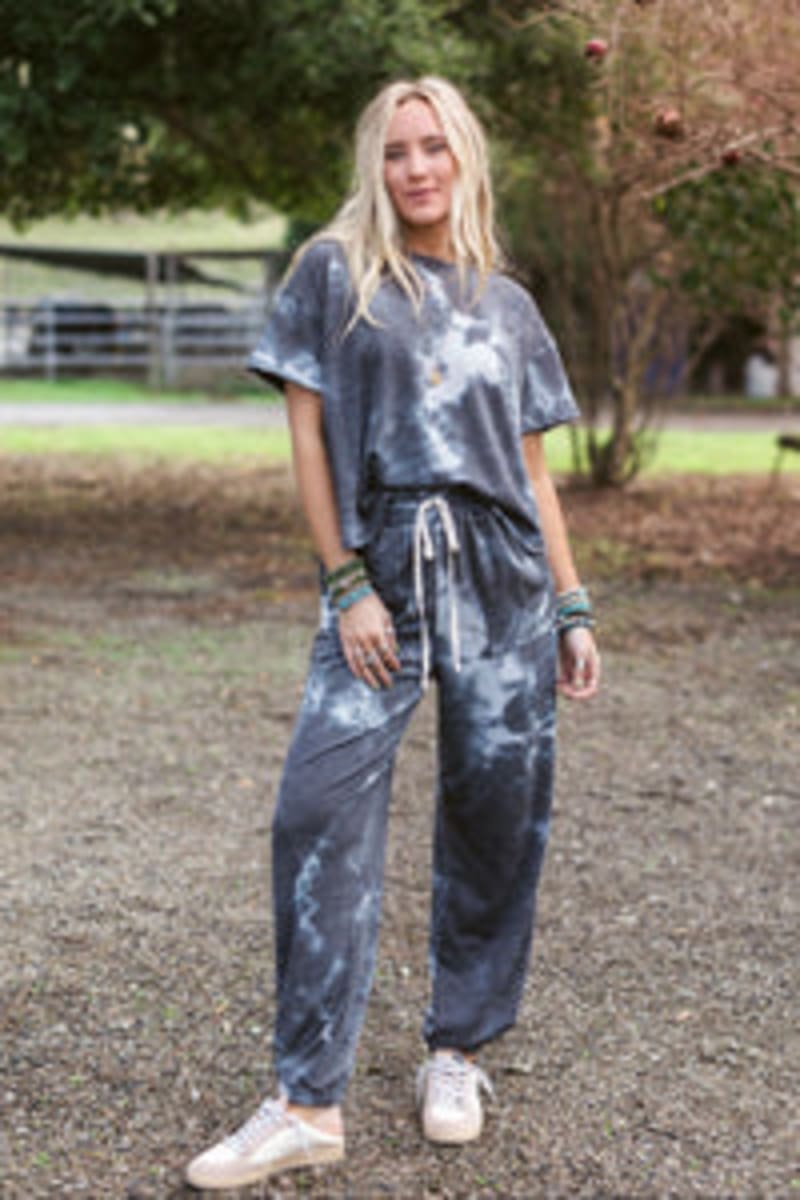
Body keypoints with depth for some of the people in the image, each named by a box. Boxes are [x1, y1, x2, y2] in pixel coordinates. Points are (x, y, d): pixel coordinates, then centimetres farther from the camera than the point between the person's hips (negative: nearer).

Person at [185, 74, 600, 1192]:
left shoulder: (508, 306, 15)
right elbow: (309, 436, 0)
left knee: (496, 821, 2)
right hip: (384, 578, -3)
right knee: (319, 813, -12)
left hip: (505, 580, 3)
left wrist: (574, 608, 10)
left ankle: (457, 1051, 21)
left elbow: (533, 470, 16)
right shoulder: (335, 276, 6)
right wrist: (346, 586, -8)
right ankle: (310, 1101, -7)